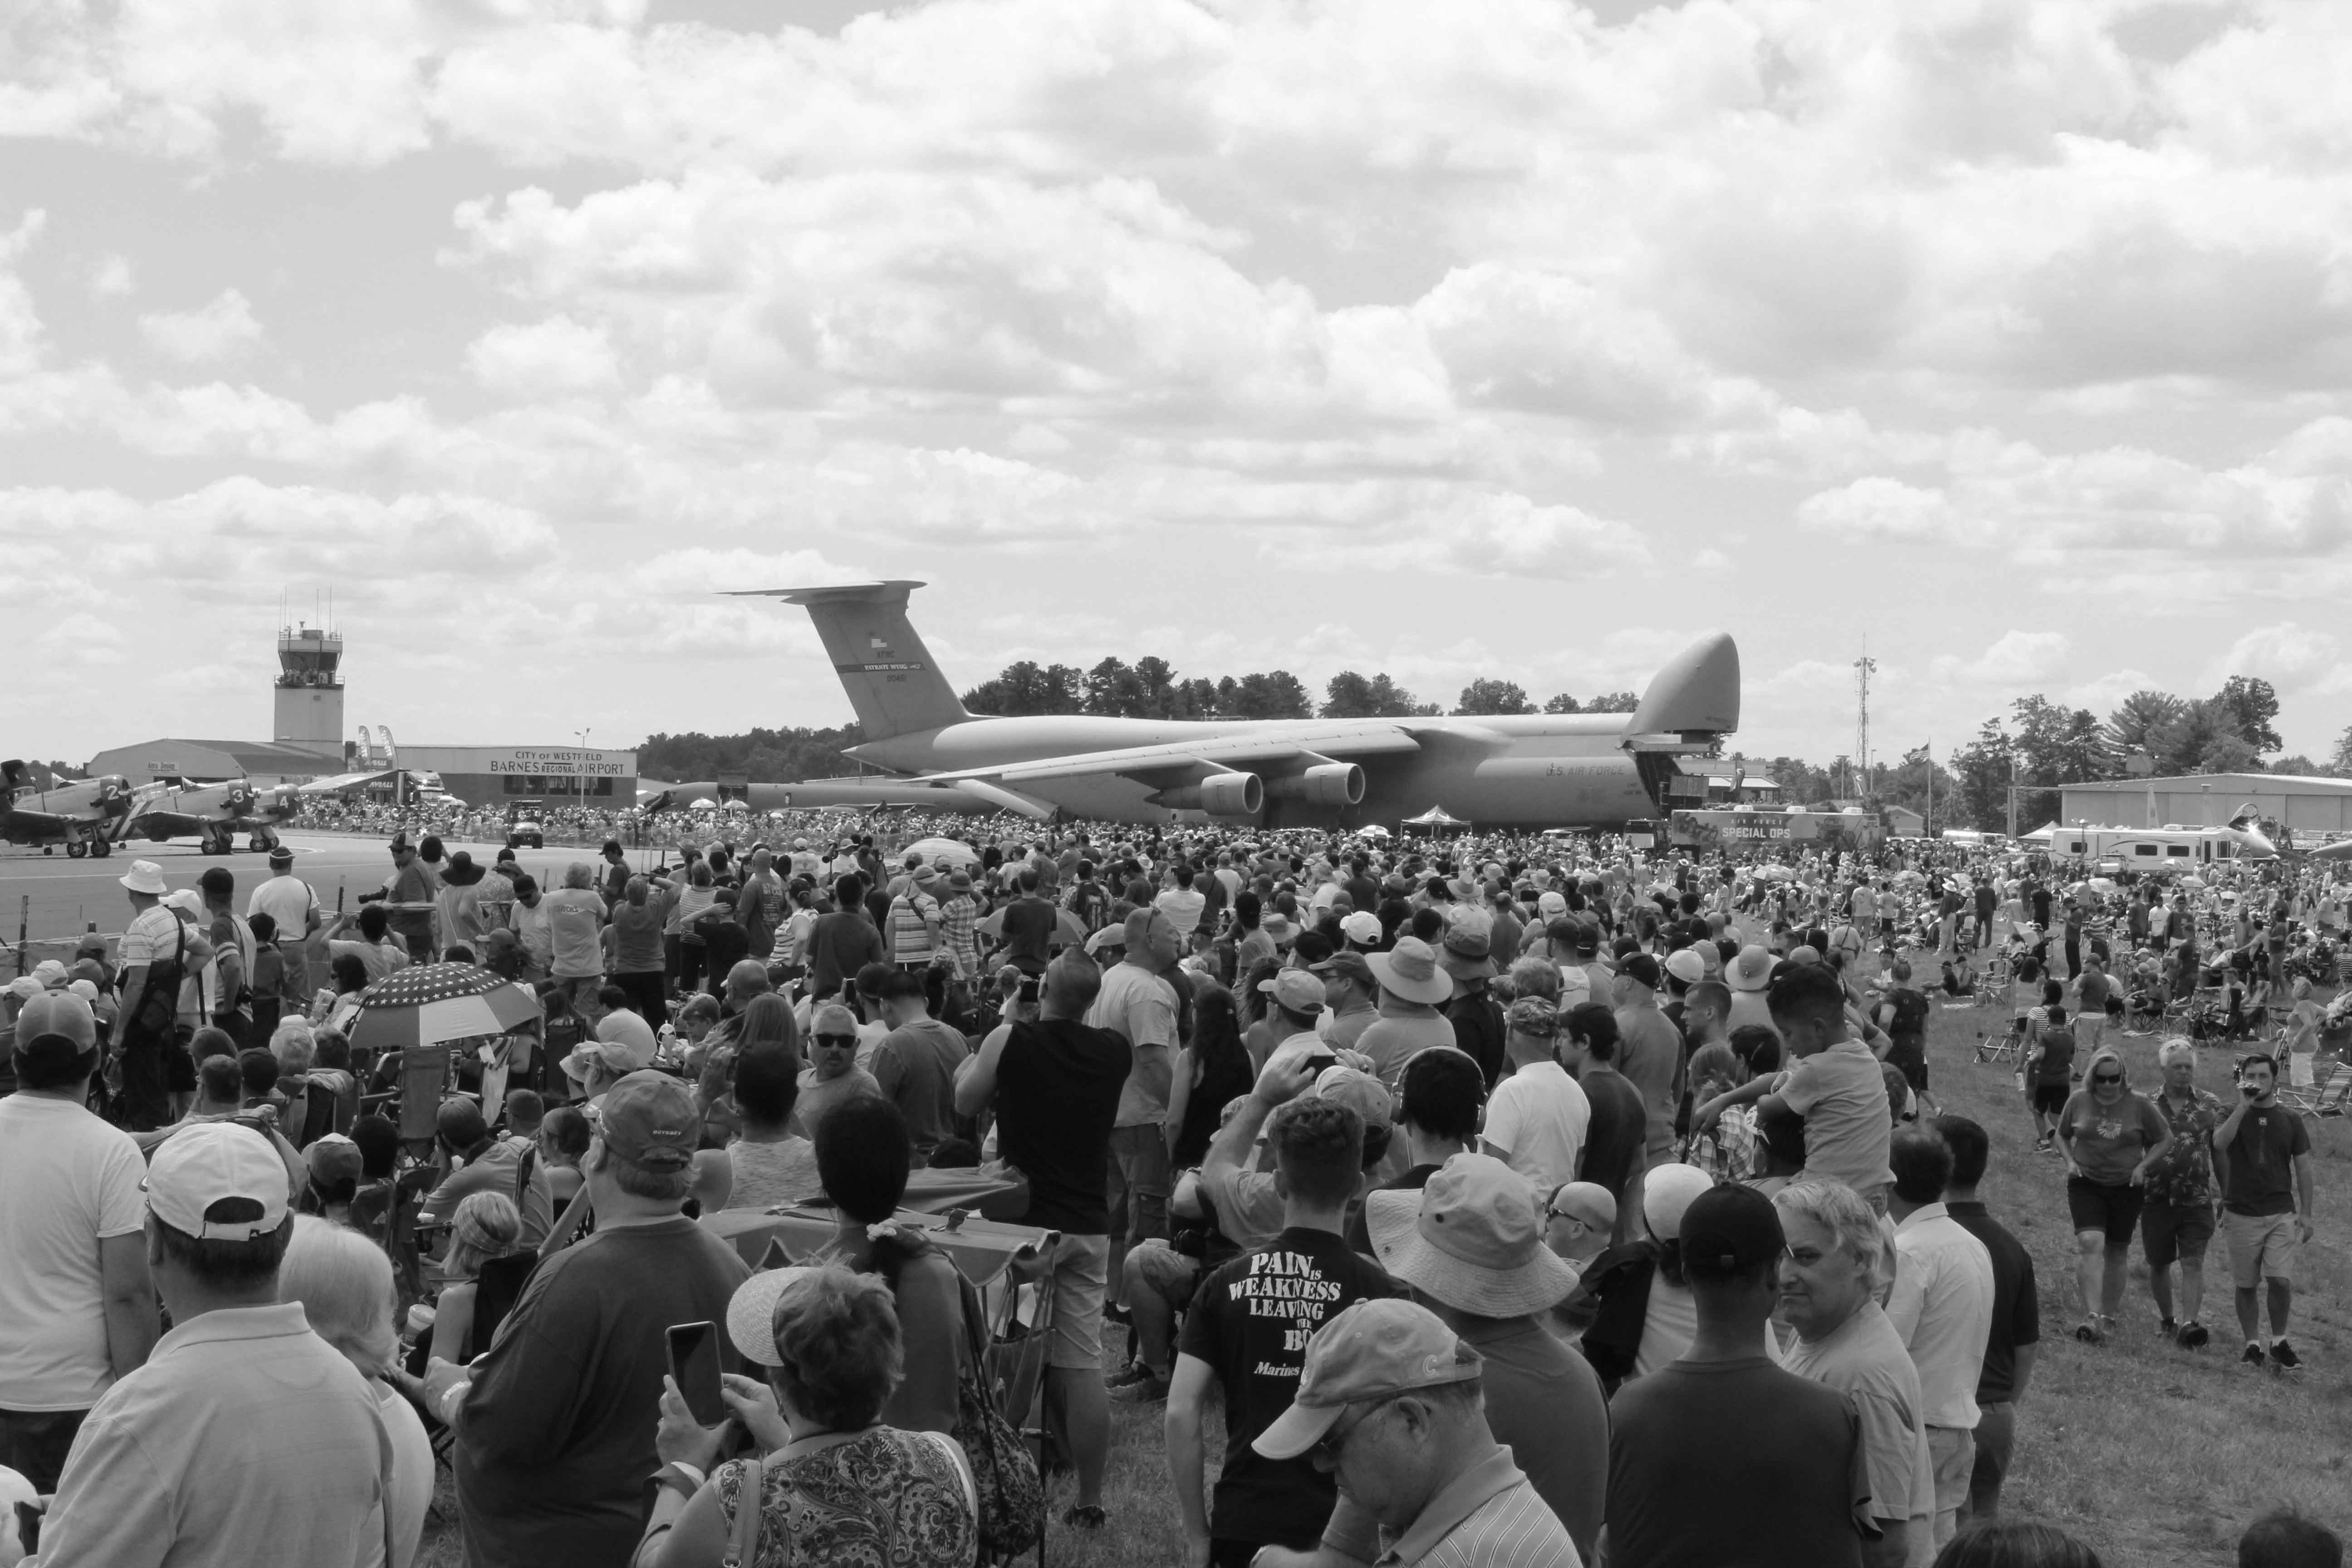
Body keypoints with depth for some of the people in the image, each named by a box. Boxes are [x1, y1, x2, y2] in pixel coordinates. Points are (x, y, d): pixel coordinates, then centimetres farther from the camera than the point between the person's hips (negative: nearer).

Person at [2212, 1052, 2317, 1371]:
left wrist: (2306, 1213, 3)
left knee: (2281, 1280, -12)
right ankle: (2252, 1344, 19)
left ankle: (2279, 1342, 7)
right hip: (2241, 1214, 0)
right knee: (2246, 1285, 5)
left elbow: (2303, 1168, 9)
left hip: (2281, 1213, 0)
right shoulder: (2233, 1115, 2)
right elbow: (2219, 1143, -20)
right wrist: (2244, 1106, -20)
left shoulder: (2290, 1120, 6)